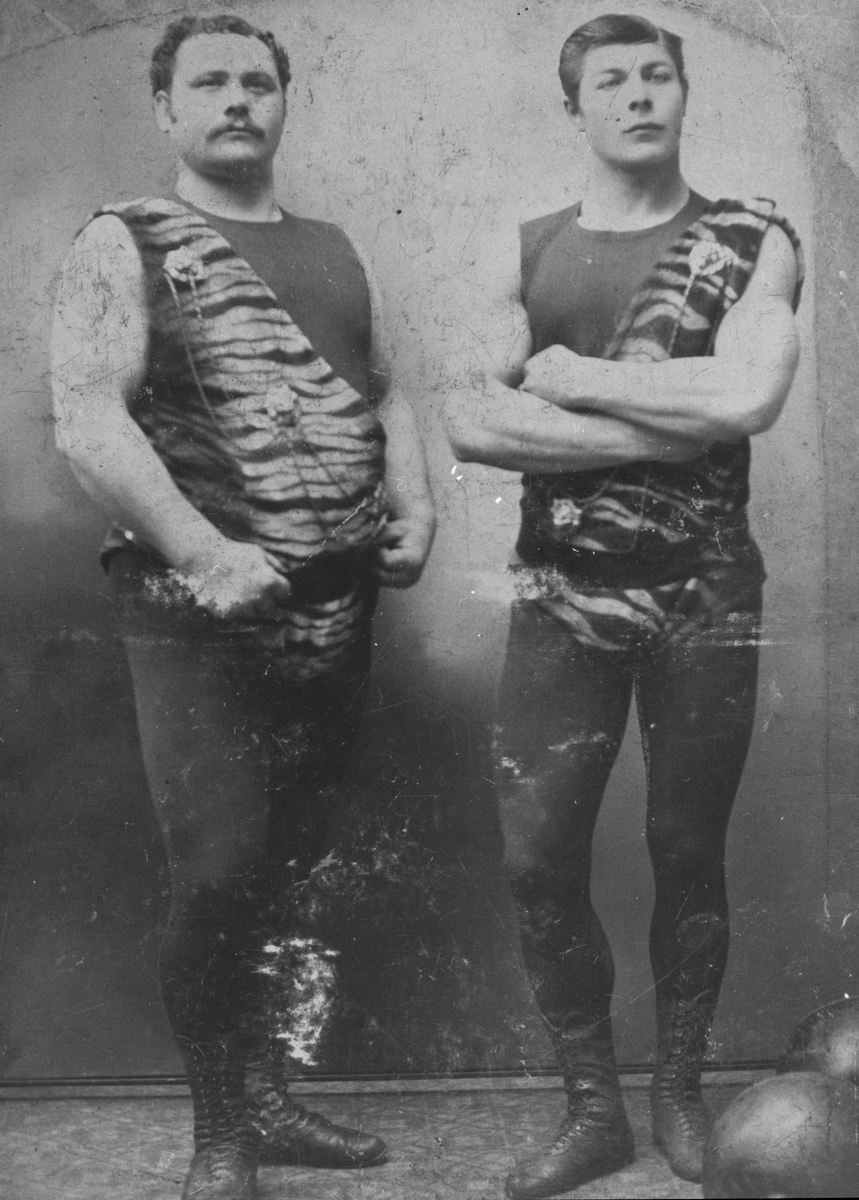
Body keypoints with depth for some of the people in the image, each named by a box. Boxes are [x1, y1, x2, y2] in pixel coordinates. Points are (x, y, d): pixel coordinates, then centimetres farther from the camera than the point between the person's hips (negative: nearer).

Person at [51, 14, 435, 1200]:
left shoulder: (331, 248, 17)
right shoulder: (124, 243, -1)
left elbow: (381, 392, 24)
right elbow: (88, 418, -12)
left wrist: (415, 504, 5)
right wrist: (206, 554, -22)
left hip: (339, 608, 6)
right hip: (203, 614, -5)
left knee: (294, 870, 11)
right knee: (223, 876, -8)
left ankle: (269, 1100, 28)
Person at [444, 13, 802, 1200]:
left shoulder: (755, 240, 2)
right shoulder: (530, 251, 7)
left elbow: (746, 398, -17)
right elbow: (470, 422, -7)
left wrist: (569, 375, -9)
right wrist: (664, 429, -14)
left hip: (705, 598, -1)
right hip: (563, 594, 2)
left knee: (688, 855, 8)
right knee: (538, 859, -1)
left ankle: (681, 1094, 27)